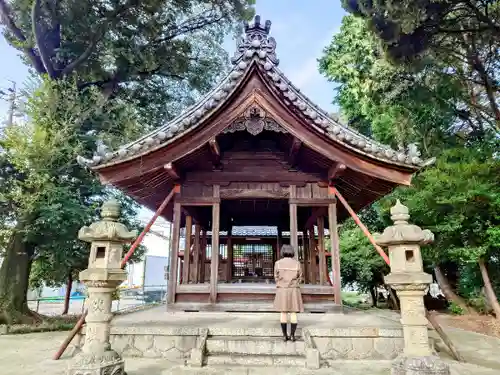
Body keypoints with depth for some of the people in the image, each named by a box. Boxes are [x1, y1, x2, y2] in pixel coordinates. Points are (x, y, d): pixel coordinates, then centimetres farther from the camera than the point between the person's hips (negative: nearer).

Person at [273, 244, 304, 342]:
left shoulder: (278, 263, -4)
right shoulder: (297, 263, -3)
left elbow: (276, 278, 3)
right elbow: (299, 278, 4)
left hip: (282, 290, 0)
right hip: (294, 290, 0)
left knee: (283, 313, 6)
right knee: (293, 313, 6)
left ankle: (285, 335, 6)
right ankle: (292, 335, 5)